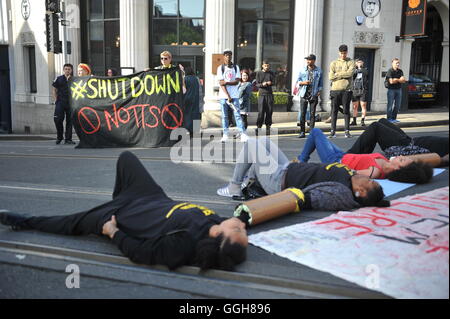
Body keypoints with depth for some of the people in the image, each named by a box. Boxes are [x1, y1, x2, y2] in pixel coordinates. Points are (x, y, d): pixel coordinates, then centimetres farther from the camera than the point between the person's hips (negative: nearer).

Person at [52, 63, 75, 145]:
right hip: (60, 102, 0)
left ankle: (68, 139, 9)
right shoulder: (58, 79, 7)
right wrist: (56, 100, 3)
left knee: (69, 121, 2)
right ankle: (59, 137, 14)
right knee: (57, 120, -6)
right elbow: (54, 90, 11)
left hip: (70, 103, 0)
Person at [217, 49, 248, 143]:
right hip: (224, 95, 0)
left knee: (237, 114, -6)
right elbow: (221, 83, -6)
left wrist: (227, 83, -16)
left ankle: (243, 134, -8)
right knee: (224, 115, 2)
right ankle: (225, 135, 9)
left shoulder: (236, 67, 9)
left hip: (234, 95, 0)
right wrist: (228, 96, -15)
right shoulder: (220, 68, 3)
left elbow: (237, 81, -1)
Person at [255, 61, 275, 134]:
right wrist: (262, 84, -18)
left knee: (269, 111, 0)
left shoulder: (271, 73, 13)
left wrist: (270, 83, -18)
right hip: (261, 94, -2)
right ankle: (258, 126, -3)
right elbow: (257, 84, 3)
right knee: (261, 111, -7)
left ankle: (268, 126, 7)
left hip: (269, 94, 2)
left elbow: (273, 82, 5)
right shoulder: (259, 73, 8)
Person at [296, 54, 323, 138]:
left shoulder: (318, 71, 6)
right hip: (304, 94, 1)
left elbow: (321, 83, 12)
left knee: (312, 114, 0)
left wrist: (319, 91, -3)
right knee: (302, 113, -2)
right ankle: (302, 131, 5)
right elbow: (298, 81, 11)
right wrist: (303, 82, -9)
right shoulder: (303, 70, 8)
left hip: (314, 95, -1)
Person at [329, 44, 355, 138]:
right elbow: (331, 77, 0)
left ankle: (347, 131, 6)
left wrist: (337, 74, -4)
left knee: (346, 111, 1)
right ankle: (333, 131, 5)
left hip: (346, 90, -1)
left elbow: (350, 73, -10)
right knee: (334, 110, 1)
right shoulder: (334, 63, 12)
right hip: (335, 89, 1)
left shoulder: (350, 62, 9)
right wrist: (343, 75, -3)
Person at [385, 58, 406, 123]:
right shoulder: (390, 71, -8)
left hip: (398, 89, 6)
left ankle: (394, 118, 15)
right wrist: (400, 80, -6)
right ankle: (389, 118, 0)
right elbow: (391, 81, -17)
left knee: (397, 105, 7)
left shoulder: (400, 71, 10)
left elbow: (403, 80, 1)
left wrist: (396, 79, -15)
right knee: (390, 104, -5)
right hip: (391, 89, -6)